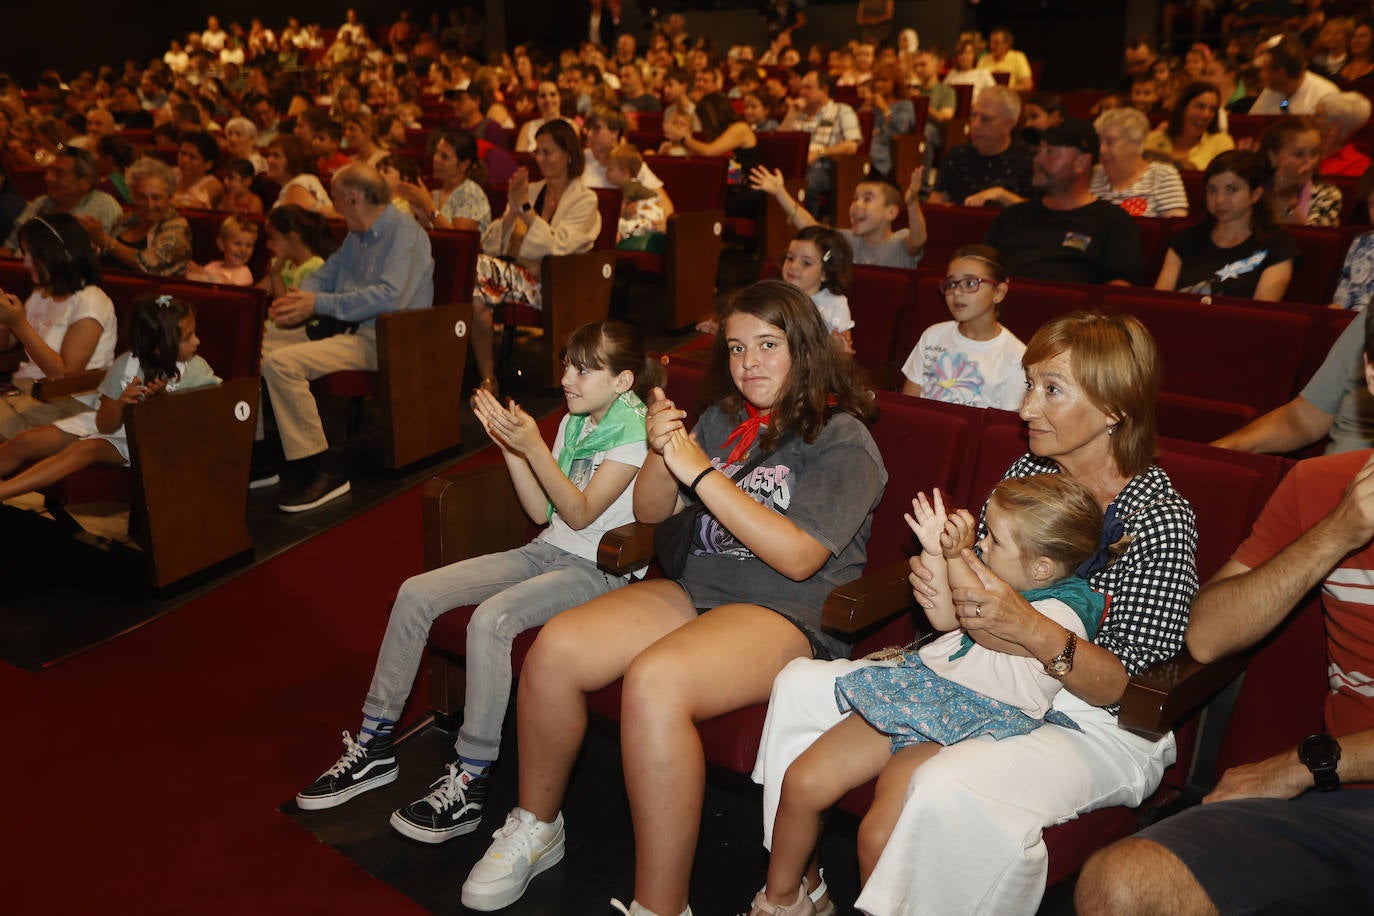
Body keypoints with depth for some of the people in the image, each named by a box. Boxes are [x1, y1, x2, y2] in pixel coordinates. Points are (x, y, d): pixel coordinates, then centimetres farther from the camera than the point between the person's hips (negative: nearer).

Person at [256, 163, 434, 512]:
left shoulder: (405, 232, -12)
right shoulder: (358, 235, 20)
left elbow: (390, 296, -25)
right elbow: (326, 273, 27)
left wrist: (318, 304, -22)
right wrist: (298, 297, 4)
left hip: (379, 339, -10)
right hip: (340, 327, 10)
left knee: (281, 363, -27)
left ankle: (323, 472, -21)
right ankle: (259, 457, 8)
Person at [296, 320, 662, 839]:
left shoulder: (635, 431, -11)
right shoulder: (575, 421, 14)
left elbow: (580, 514, -17)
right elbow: (542, 511, 8)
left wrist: (533, 447, -24)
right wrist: (509, 444, -2)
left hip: (601, 568, -8)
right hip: (548, 551, 8)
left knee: (491, 618, -34)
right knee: (416, 593, -7)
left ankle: (469, 783, -21)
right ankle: (374, 747, 4)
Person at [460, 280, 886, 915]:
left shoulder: (843, 440, -4)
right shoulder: (723, 420, 15)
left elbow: (799, 557, -17)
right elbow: (650, 511, 17)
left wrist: (701, 472, -17)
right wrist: (661, 453, -6)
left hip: (791, 615, -6)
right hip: (696, 591, 7)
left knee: (653, 681, -35)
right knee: (554, 648, -16)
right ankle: (535, 827, 8)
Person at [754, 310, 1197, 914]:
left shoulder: (1161, 518, -16)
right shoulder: (1027, 473, 2)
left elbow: (1126, 686, -18)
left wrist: (1030, 629, -34)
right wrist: (938, 584, -14)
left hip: (1092, 725, -7)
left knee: (948, 792, -38)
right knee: (800, 685, -1)